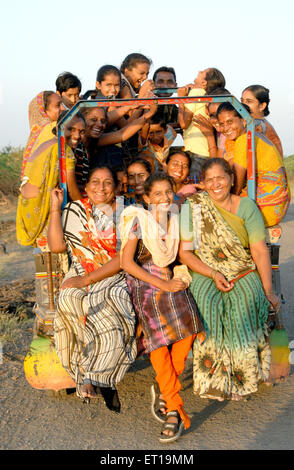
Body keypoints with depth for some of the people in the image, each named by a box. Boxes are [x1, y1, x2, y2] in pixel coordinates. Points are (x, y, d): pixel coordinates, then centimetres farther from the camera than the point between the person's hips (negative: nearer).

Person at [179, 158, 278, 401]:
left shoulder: (247, 206, 0)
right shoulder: (193, 207, -1)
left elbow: (260, 250, -4)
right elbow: (184, 252, -3)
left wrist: (268, 289, -12)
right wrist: (213, 274, -15)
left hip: (244, 274, 0)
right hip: (205, 273, 0)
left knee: (244, 303, -30)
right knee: (206, 303, -31)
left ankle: (242, 375, -12)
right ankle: (213, 374, -17)